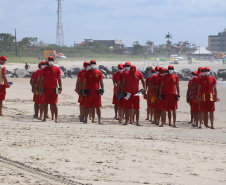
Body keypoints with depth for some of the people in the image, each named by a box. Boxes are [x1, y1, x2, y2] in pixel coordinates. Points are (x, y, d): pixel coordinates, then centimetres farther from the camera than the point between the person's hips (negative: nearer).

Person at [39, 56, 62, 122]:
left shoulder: (57, 69, 4)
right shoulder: (45, 69, 6)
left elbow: (59, 79, 6)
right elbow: (42, 80, 9)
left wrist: (60, 88, -1)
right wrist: (40, 88, 3)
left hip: (54, 89, -1)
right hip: (46, 89, 1)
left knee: (54, 103, -1)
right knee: (45, 103, 4)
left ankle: (56, 118, 0)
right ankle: (45, 117, 9)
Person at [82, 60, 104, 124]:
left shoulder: (99, 73, 6)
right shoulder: (86, 73, 5)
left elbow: (101, 82, 6)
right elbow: (84, 82, 5)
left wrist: (102, 90, -2)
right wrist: (83, 90, -2)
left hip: (97, 92, 0)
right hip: (89, 92, 0)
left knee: (98, 107, 2)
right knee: (86, 106, 3)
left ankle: (99, 120, 5)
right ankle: (85, 119, 14)